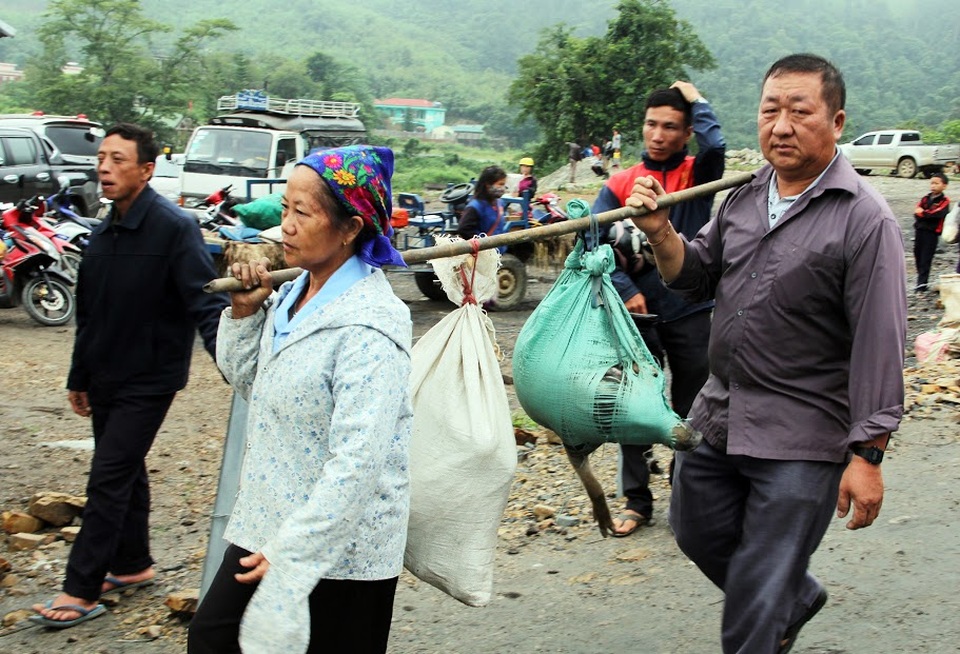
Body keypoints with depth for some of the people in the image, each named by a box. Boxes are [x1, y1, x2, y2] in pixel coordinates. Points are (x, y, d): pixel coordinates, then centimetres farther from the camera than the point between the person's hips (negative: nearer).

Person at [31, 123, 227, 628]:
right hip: (106, 378, 7)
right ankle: (133, 565, 32)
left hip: (149, 379, -7)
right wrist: (78, 378, 22)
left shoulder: (174, 228, -17)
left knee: (109, 478, -6)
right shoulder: (103, 236, 7)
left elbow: (205, 303, -24)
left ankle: (82, 591, 2)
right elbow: (88, 314, 16)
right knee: (125, 472, 17)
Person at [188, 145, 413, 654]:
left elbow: (358, 461, -27)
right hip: (266, 526, 8)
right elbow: (246, 381, 18)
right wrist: (244, 311, 1)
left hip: (336, 550, -8)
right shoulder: (294, 294, 3)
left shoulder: (367, 326, -23)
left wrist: (292, 555, -24)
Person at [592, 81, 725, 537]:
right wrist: (626, 291, -14)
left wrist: (695, 99, -7)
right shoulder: (621, 183, 4)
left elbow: (714, 145, -23)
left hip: (690, 311, -1)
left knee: (691, 413, 8)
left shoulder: (697, 174, 1)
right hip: (638, 312, 2)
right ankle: (636, 501, 19)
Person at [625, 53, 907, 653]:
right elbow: (697, 279, 16)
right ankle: (798, 598, 48)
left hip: (802, 439, -7)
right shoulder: (744, 198, 6)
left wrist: (868, 455, -17)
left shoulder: (865, 220, -14)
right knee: (698, 532, 24)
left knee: (757, 603, 0)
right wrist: (661, 232, -4)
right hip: (719, 416, 7)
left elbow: (880, 344, -16)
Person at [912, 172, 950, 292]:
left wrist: (922, 213, -11)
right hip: (919, 230, 6)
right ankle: (921, 281, 20)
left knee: (926, 259, -7)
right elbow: (916, 213, 1)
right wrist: (928, 215, -16)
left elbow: (937, 213, -19)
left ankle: (922, 283, -9)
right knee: (918, 256, 9)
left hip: (932, 233, -6)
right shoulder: (926, 198, 12)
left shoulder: (944, 201, -3)